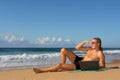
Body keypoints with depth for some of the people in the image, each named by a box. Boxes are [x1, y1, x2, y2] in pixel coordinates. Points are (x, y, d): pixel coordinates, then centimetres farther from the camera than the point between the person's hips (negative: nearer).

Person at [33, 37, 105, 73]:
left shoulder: (100, 54, -14)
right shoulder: (90, 49, 5)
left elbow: (102, 66, -17)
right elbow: (77, 48, 6)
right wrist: (85, 42, -5)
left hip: (80, 66, -8)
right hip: (78, 60, 8)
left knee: (60, 65, -19)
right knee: (63, 50, -4)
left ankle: (41, 70, -5)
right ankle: (63, 66, 8)